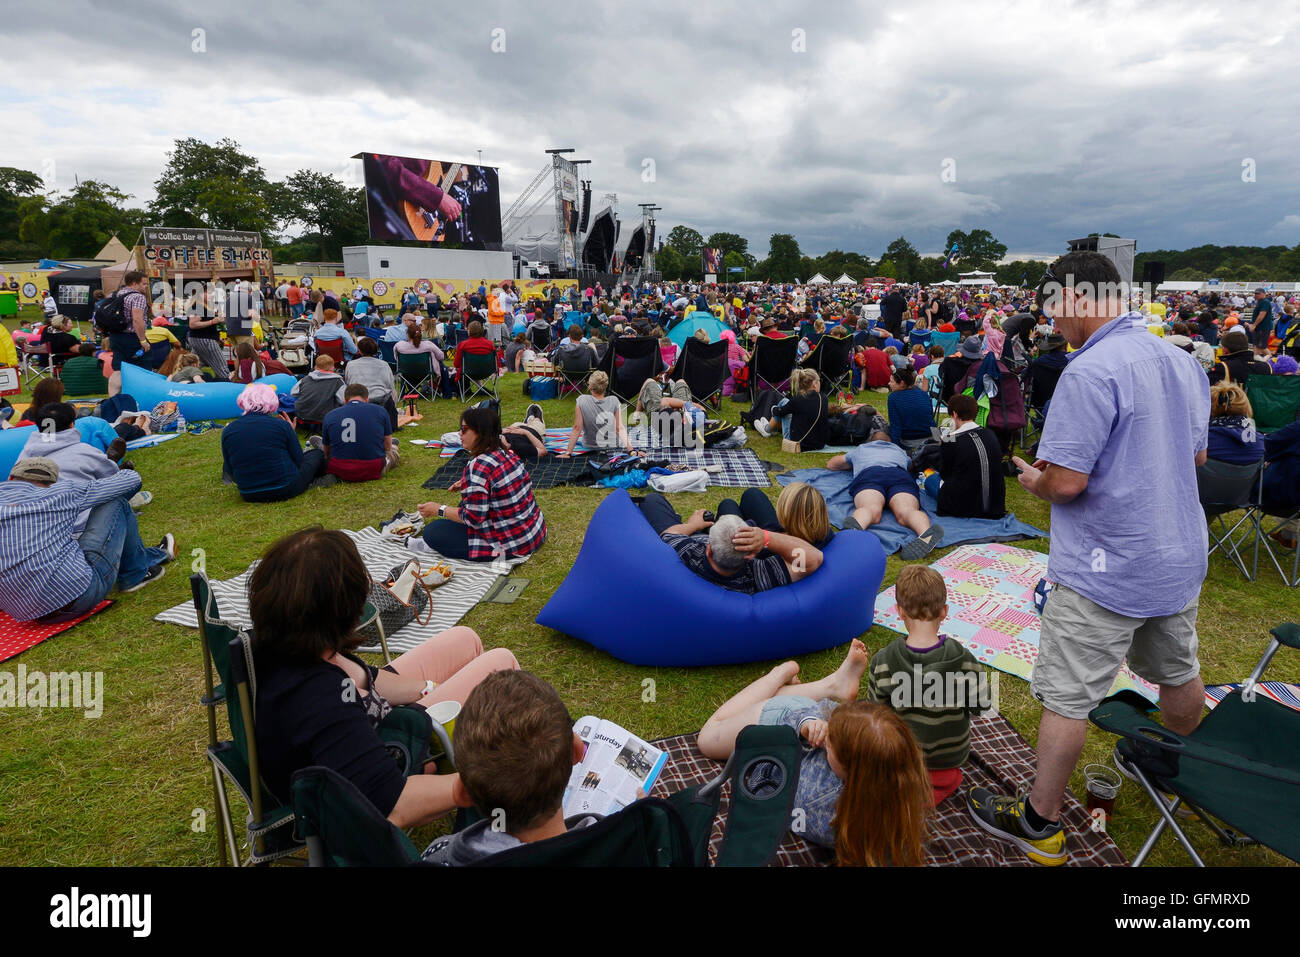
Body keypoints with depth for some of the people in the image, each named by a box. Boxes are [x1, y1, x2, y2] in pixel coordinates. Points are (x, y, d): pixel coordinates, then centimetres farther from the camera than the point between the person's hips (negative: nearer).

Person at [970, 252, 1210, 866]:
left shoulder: (1089, 373, -23)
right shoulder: (1183, 362, 5)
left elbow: (1067, 480, -26)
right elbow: (1196, 454, 17)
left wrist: (1035, 482, -6)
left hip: (1105, 569, -9)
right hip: (1180, 558, 9)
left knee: (1066, 696, 3)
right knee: (1177, 674, 28)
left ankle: (1040, 822, 16)